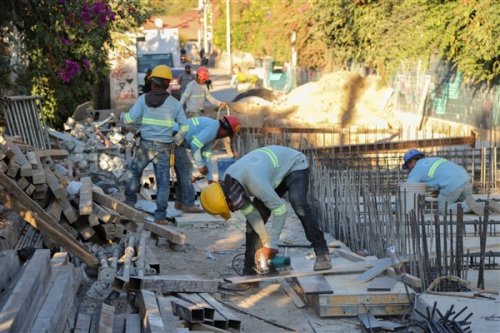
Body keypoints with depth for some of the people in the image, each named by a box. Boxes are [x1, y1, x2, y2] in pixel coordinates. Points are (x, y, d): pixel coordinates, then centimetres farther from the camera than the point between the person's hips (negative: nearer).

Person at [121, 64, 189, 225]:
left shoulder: (143, 99, -4)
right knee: (163, 182, 6)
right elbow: (184, 126, 0)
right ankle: (160, 216, 2)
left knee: (134, 171, 24)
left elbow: (131, 118, -8)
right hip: (163, 148, 0)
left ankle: (130, 202, 26)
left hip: (145, 145, 0)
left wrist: (122, 116, 15)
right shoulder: (174, 103, -1)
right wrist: (175, 141, 14)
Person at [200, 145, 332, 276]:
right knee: (253, 221, -4)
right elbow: (249, 211, -11)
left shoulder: (253, 180, -43)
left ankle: (322, 254, -27)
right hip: (275, 172, 7)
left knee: (299, 205, -34)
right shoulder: (228, 182, -18)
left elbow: (280, 209, -36)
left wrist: (271, 245, -29)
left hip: (294, 165, -7)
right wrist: (266, 242, -16)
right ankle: (250, 272, -1)